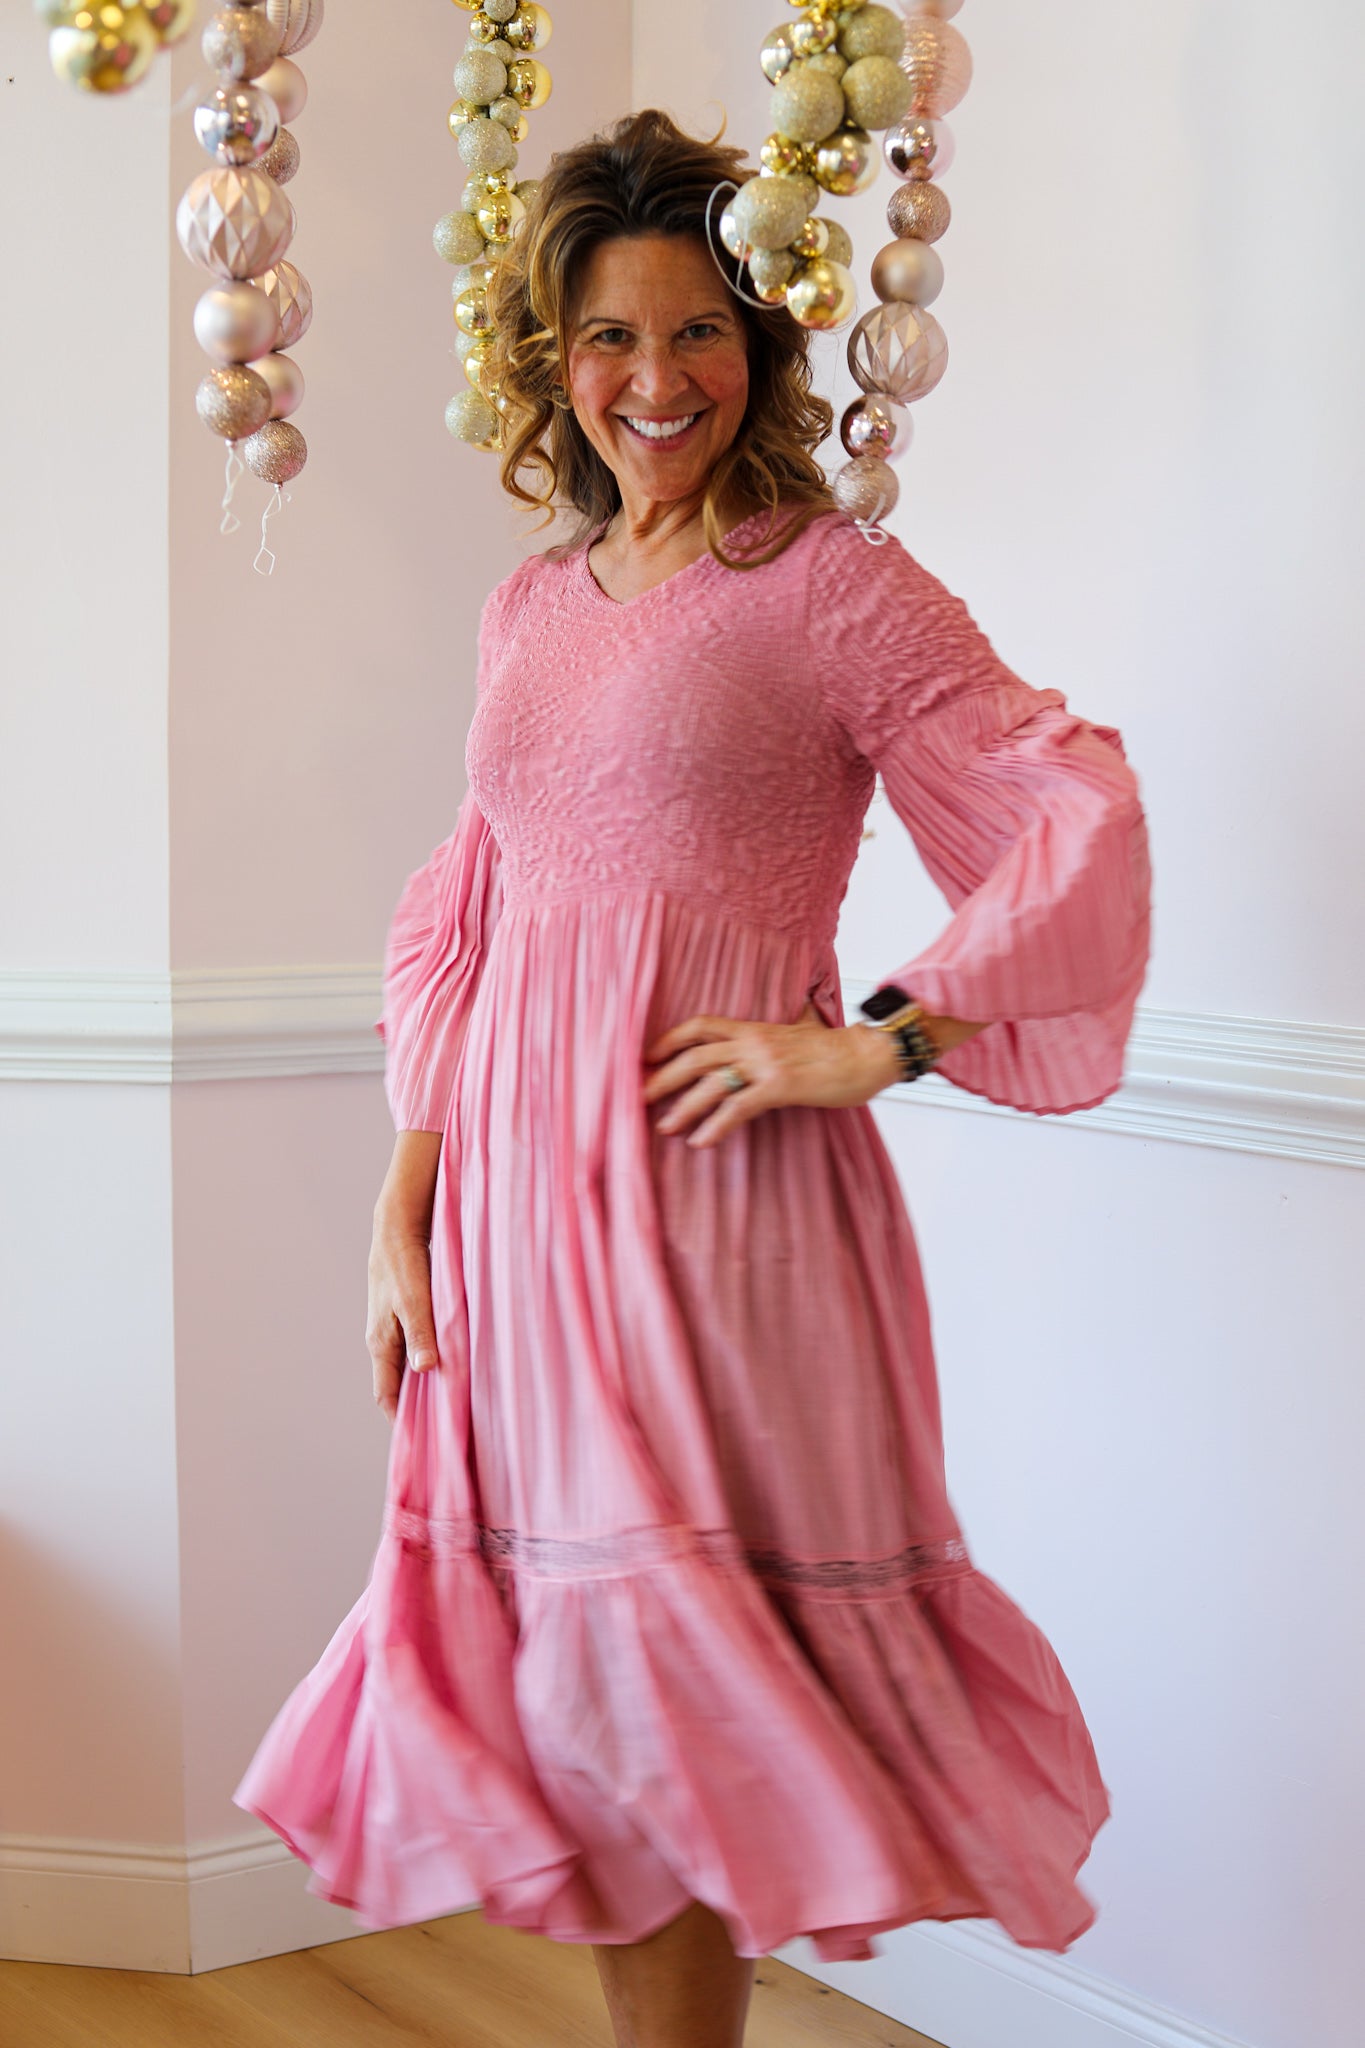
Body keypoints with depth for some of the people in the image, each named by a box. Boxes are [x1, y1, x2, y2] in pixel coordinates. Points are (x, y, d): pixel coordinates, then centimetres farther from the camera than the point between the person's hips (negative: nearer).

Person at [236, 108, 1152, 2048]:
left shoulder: (833, 584, -4)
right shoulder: (531, 607, 14)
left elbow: (1082, 819, -11)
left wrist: (871, 1041, -15)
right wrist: (405, 1205, 9)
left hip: (708, 1194, -6)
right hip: (512, 1194, 6)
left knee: (662, 1693, -2)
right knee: (583, 1699, 12)